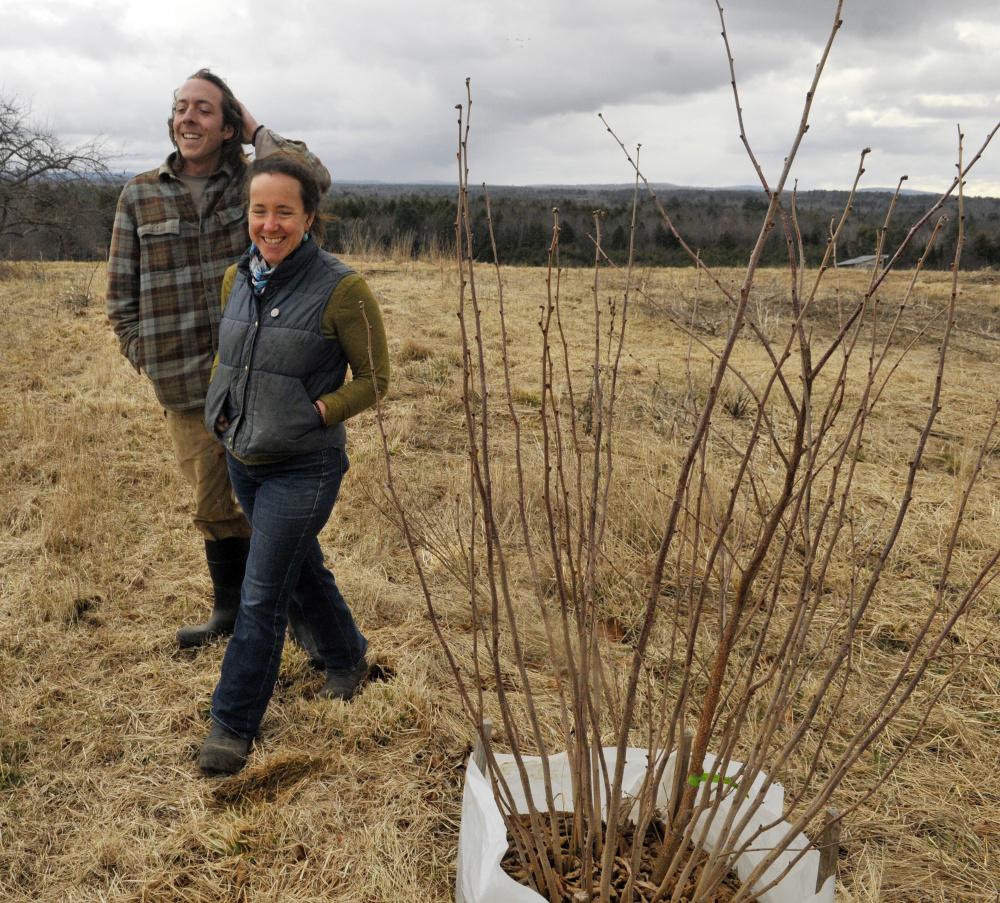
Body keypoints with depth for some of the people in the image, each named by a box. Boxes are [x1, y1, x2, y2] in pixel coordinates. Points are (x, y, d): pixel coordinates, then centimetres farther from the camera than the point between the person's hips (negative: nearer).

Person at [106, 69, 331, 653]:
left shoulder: (252, 182, 1)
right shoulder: (140, 197, 5)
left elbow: (314, 180, -21)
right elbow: (122, 295, 9)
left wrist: (258, 132, -7)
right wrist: (150, 361, 1)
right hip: (187, 388, 2)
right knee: (214, 507, 15)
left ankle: (301, 608, 22)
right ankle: (231, 609, 36)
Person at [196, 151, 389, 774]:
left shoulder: (342, 289, -16)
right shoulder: (238, 279, 3)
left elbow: (374, 380, -9)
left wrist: (314, 413, -19)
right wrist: (221, 410, 4)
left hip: (304, 466, -7)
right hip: (242, 458, 7)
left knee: (262, 597, -3)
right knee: (303, 567, 23)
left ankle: (235, 724, 12)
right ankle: (348, 658, 46)